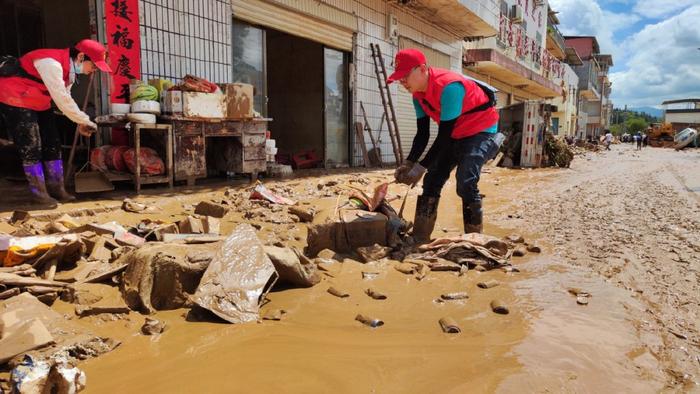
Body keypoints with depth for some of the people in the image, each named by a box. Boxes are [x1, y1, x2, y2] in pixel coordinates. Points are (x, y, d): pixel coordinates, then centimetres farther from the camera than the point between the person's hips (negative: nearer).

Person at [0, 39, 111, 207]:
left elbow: (65, 99, 5)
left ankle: (56, 188, 12)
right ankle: (38, 193, 0)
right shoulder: (51, 63, -29)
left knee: (52, 144, 5)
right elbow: (61, 99, -30)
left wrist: (80, 122, -6)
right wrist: (85, 121, -22)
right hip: (14, 101, -9)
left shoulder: (70, 68, 2)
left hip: (38, 104, 9)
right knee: (31, 148, -9)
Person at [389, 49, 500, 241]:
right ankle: (420, 238, 7)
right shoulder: (418, 93, -4)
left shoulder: (448, 86, -31)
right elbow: (422, 134, -2)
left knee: (465, 183, -24)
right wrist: (408, 163, -15)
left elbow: (444, 136, -30)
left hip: (481, 131, -8)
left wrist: (421, 166, -30)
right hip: (455, 135, 8)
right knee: (431, 181, 1)